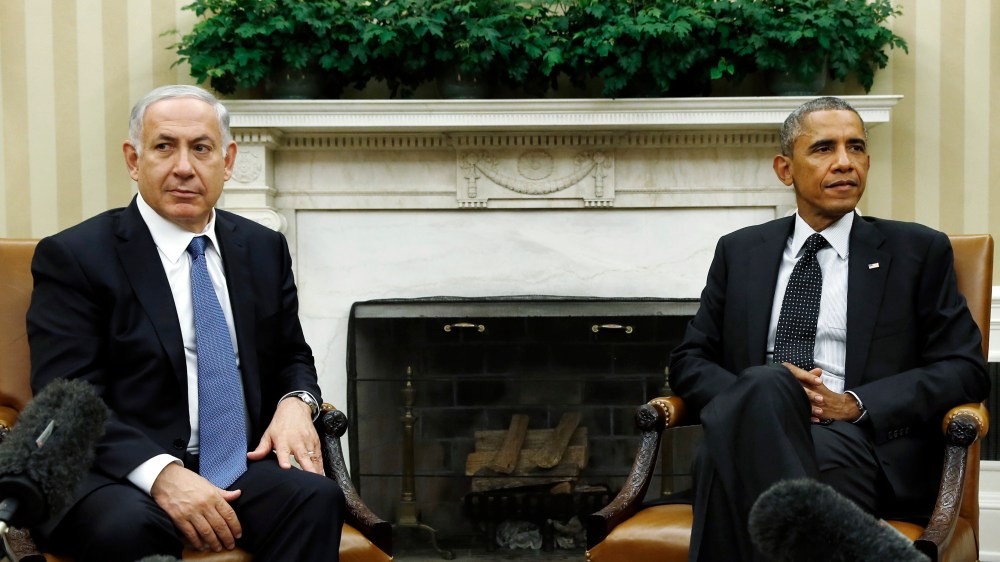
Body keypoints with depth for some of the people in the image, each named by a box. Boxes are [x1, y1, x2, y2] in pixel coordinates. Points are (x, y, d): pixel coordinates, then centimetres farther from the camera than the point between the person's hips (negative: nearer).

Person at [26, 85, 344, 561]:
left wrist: (295, 402, -2)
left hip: (243, 465, 4)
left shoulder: (264, 249, 14)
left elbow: (290, 358, 24)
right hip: (125, 473, -4)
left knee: (315, 497, -29)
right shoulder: (73, 257, -2)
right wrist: (161, 473, -27)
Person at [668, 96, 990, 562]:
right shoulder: (740, 252, 22)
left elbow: (965, 369, 7)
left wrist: (855, 404, -8)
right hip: (750, 432, 3)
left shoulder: (918, 252, 15)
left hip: (865, 445, -3)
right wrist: (759, 393, -5)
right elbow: (688, 362, 18)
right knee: (766, 385, -37)